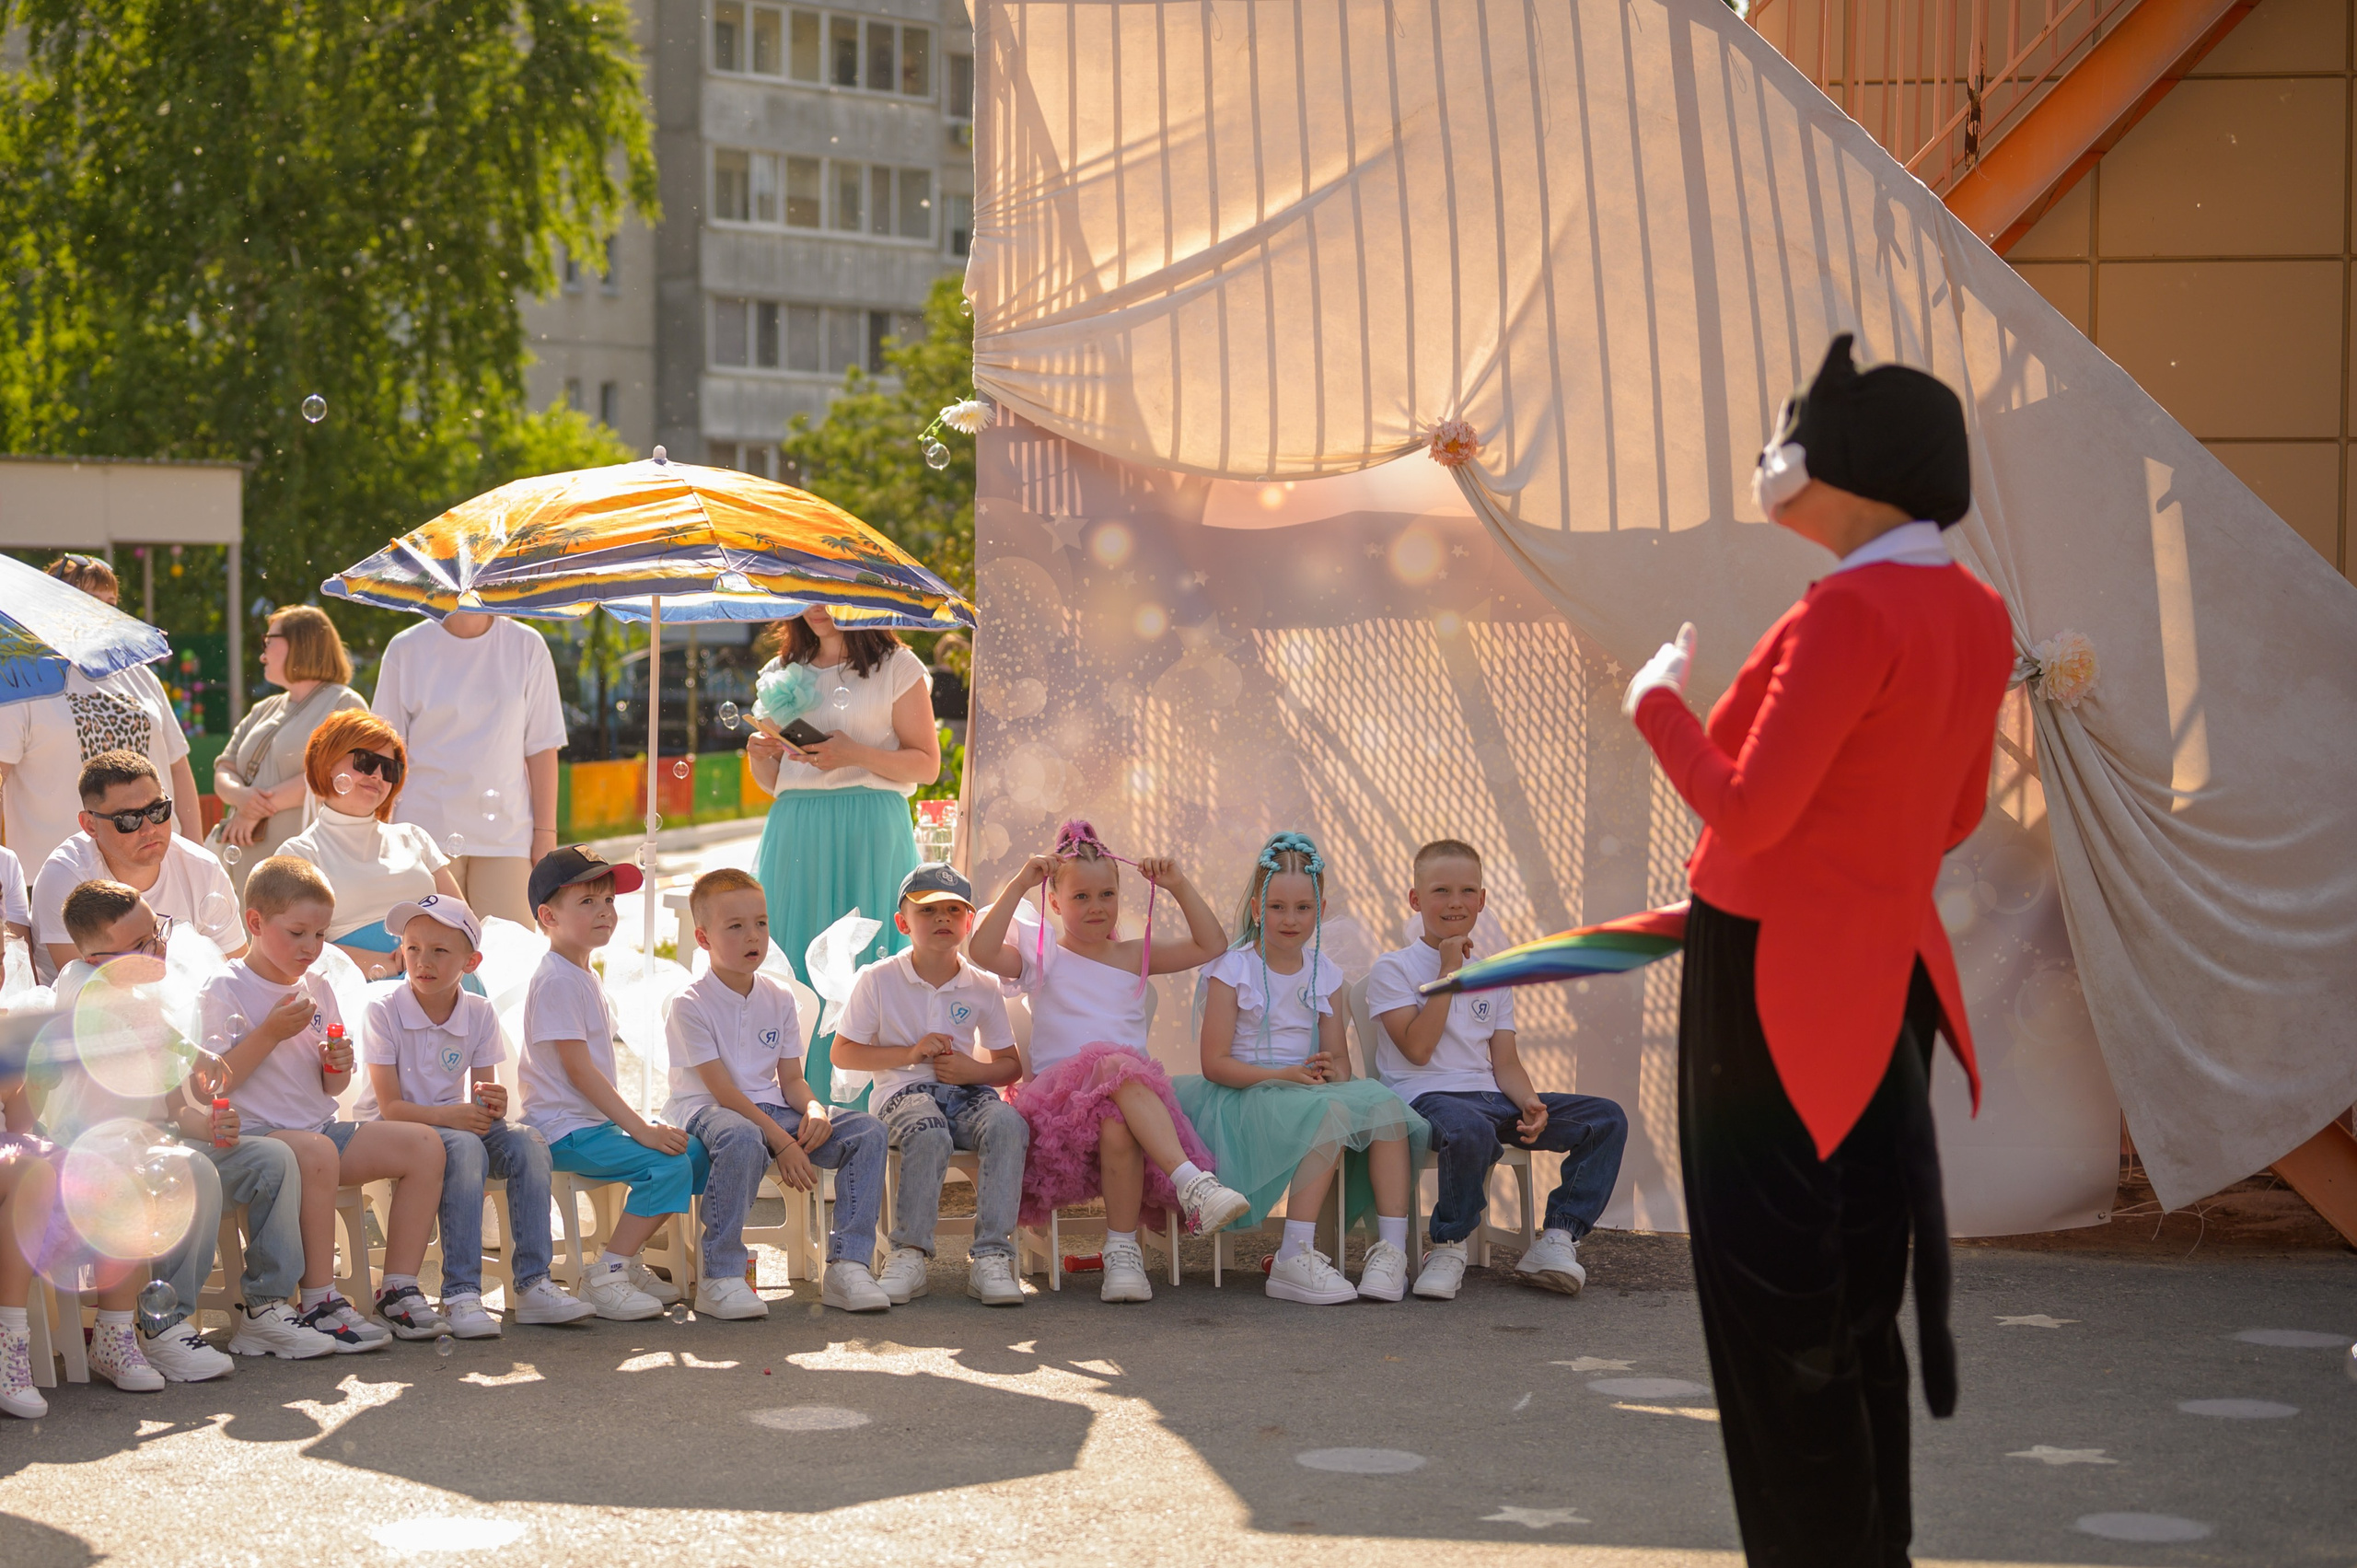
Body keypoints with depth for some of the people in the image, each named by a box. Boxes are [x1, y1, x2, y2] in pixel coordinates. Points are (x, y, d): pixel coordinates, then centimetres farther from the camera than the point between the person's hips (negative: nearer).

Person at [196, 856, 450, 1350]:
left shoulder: (317, 988, 15)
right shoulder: (223, 991, -7)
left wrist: (338, 1065, -4)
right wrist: (271, 1033, -19)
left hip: (320, 1125, 8)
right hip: (255, 1134, -8)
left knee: (425, 1145, -8)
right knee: (316, 1153, -39)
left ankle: (399, 1290, -6)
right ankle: (319, 1304, -32)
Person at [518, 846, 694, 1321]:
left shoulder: (586, 977, 18)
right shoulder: (555, 982, -14)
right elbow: (577, 1069, -19)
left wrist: (639, 1123, 11)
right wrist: (640, 1128, -21)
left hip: (595, 1121, 10)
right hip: (565, 1131, -10)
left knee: (694, 1152, 6)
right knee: (669, 1166, -23)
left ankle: (626, 1259, 10)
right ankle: (603, 1277, -17)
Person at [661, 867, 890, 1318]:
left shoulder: (779, 999, 11)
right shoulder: (690, 1005, -9)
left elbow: (791, 1080, 12)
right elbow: (722, 1091, -15)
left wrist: (814, 1110, -13)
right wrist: (781, 1142, -22)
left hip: (772, 1110, 7)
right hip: (708, 1112, -6)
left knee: (867, 1131, -13)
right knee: (742, 1140, -42)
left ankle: (847, 1264, -13)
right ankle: (720, 1277, -35)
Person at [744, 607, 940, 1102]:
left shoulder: (895, 668, 4)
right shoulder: (782, 674, 18)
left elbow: (927, 765, -1)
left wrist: (856, 754, -15)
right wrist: (759, 754, -2)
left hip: (869, 835, -4)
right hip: (794, 833, 4)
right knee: (793, 964, -1)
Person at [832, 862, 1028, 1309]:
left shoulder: (983, 987, 11)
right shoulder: (878, 980, 5)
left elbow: (1011, 1065, 15)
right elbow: (842, 1053, 4)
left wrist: (974, 1070, -7)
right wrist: (909, 1053, -8)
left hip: (966, 1091, 3)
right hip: (903, 1090, -3)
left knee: (1008, 1123, -32)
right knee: (928, 1134, -39)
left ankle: (991, 1256, -31)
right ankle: (909, 1254, -26)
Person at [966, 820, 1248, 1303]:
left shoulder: (1135, 956, 24)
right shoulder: (1042, 957, 17)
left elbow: (1212, 945, 19)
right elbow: (981, 951, -4)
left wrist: (1179, 886, 13)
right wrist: (1018, 885, -3)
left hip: (1130, 1093, 2)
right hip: (1058, 1090, -2)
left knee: (1116, 1121, -39)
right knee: (1117, 1068, -40)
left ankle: (1123, 1249, -37)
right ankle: (1192, 1181, -54)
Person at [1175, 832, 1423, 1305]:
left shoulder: (1324, 974, 14)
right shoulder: (1232, 970, -2)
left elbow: (1338, 1059, 12)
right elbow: (1215, 1063, -9)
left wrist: (1332, 1072, -13)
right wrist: (1282, 1076, -21)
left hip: (1306, 1088, 5)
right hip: (1247, 1100, -5)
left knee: (1382, 1102, -25)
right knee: (1331, 1112, -35)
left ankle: (1391, 1249, -28)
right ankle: (1293, 1260, -38)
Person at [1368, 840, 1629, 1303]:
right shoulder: (1393, 969, 2)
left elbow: (1505, 1062, 13)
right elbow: (1418, 1048, -12)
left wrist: (1529, 1103, -9)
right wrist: (1448, 973, -10)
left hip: (1490, 1096, 6)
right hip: (1426, 1098, -6)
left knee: (1607, 1118, -9)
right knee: (1470, 1129, -43)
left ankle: (1558, 1237, -9)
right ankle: (1448, 1247, -20)